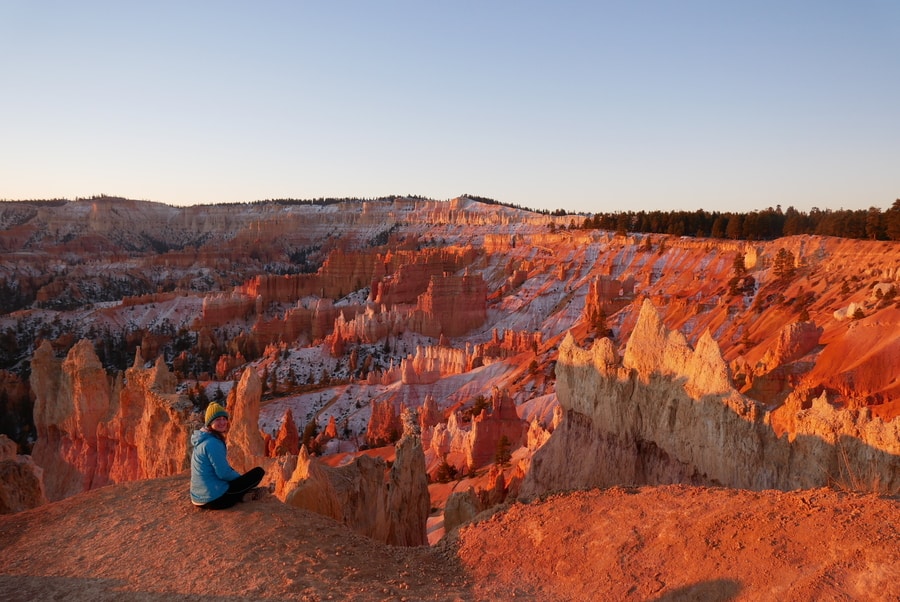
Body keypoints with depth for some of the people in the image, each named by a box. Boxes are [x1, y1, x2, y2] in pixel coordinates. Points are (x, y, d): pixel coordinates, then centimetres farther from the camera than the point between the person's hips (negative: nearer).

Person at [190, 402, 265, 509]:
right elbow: (223, 473, -19)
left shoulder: (203, 440, 12)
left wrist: (239, 476, 16)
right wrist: (241, 477, -1)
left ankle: (241, 495, 14)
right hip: (215, 499, -9)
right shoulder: (213, 443, -20)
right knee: (258, 472, -5)